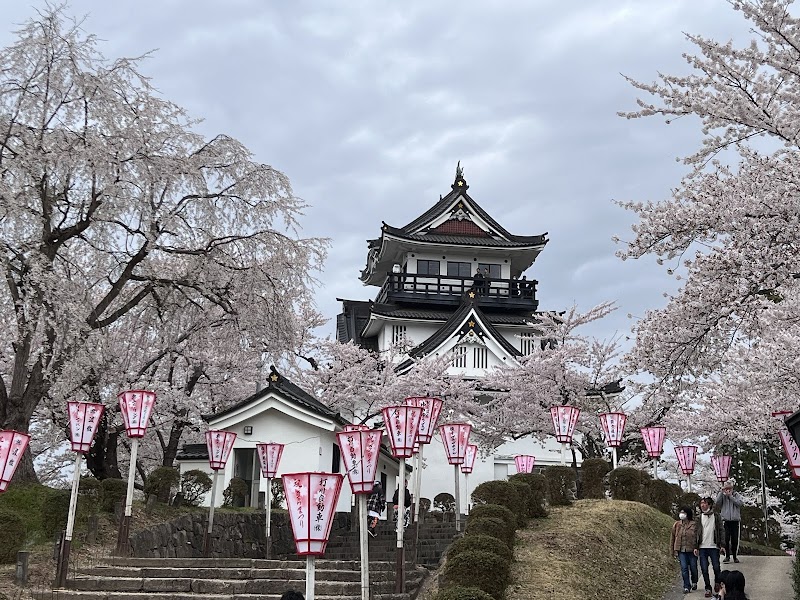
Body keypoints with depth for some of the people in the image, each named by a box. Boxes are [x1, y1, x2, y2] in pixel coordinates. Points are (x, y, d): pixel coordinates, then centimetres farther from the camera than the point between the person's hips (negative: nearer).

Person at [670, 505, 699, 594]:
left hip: (691, 550, -1)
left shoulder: (694, 524, -3)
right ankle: (686, 587, 3)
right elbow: (672, 537, 10)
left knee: (693, 568, 10)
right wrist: (673, 550, 8)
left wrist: (696, 548, -17)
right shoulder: (677, 525, 4)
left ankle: (694, 583, 36)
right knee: (684, 568, -4)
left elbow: (697, 537, -5)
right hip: (681, 550, 1)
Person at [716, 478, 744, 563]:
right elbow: (718, 502, -10)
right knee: (726, 539, -5)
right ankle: (727, 556, 3)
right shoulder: (722, 495, 7)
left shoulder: (736, 495, 8)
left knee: (735, 539, 2)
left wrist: (730, 496, -12)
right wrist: (722, 492, -13)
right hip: (725, 520, -1)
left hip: (735, 520, 1)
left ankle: (735, 556, 14)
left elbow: (740, 503, -8)